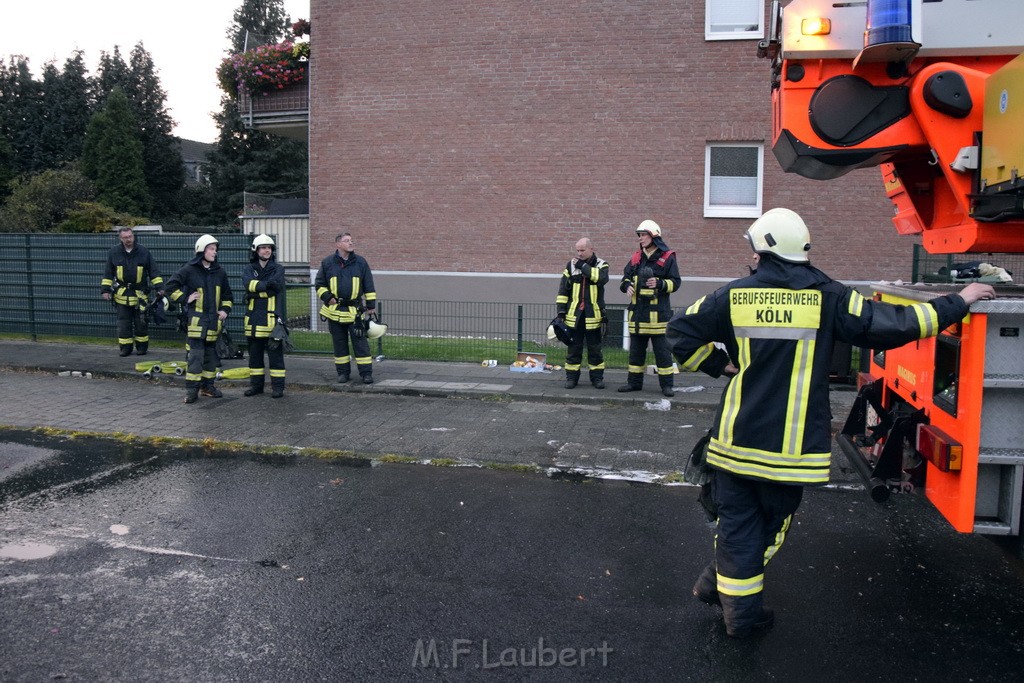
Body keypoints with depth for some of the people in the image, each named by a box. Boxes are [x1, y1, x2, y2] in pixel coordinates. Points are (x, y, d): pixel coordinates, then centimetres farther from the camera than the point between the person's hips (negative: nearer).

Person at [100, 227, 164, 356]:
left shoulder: (144, 252, 0)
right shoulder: (114, 252, 3)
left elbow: (154, 271, 3)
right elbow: (108, 273, 8)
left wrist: (159, 287, -5)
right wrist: (105, 289, 2)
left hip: (140, 293, -1)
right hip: (122, 294, 1)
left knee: (141, 322, 4)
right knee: (124, 323, 4)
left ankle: (142, 347, 15)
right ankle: (125, 348, 12)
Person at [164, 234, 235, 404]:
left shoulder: (219, 272, 11)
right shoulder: (189, 270, -5)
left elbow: (227, 294, 21)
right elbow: (171, 286, -4)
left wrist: (225, 309, 8)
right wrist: (185, 298, -8)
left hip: (214, 319, 6)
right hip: (196, 318, -5)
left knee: (211, 353, 11)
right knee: (195, 354, -9)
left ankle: (207, 386, 21)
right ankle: (191, 389, -5)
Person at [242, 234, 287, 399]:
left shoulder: (278, 269, 4)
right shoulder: (248, 269, 10)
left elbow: (277, 288, -14)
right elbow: (248, 284, -13)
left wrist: (256, 291, -16)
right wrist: (267, 284, -23)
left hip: (271, 318, -3)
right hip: (253, 318, 3)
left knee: (275, 353, -2)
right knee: (254, 353, 11)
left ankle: (278, 386, 4)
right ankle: (256, 384, 21)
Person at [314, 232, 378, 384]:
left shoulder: (360, 262, 4)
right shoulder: (327, 263, 4)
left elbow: (369, 285, 6)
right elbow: (319, 284, 11)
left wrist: (371, 305, 3)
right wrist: (327, 297, -5)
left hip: (354, 310, -1)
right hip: (334, 310, 1)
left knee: (360, 341, -3)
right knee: (339, 342, 8)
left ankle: (366, 372, 1)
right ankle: (343, 372, 18)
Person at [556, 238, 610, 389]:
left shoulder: (601, 265, 1)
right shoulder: (571, 265, 6)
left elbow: (602, 278, -22)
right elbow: (563, 289, 7)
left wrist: (583, 266, -18)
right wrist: (561, 311, 1)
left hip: (593, 315, -2)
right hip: (574, 314, 2)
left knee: (595, 348, 7)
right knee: (573, 348, 7)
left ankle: (597, 377, 17)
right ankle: (571, 377, 15)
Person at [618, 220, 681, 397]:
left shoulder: (667, 257, -3)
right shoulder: (637, 257, 13)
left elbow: (675, 282, -5)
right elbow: (626, 276, 19)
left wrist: (659, 284, -20)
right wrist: (627, 286, -2)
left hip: (658, 311, -5)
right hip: (637, 310, 6)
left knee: (661, 349, 0)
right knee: (636, 348, 11)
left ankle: (666, 384, 8)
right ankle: (634, 382, 20)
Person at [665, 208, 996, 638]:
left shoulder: (734, 296, -4)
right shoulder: (828, 299, -6)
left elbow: (682, 332, -2)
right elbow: (892, 324, -5)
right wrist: (959, 303, 8)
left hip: (736, 439, 1)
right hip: (792, 446, 0)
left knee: (738, 519, 14)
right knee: (772, 520, 17)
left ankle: (740, 605, 22)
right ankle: (733, 598, 23)